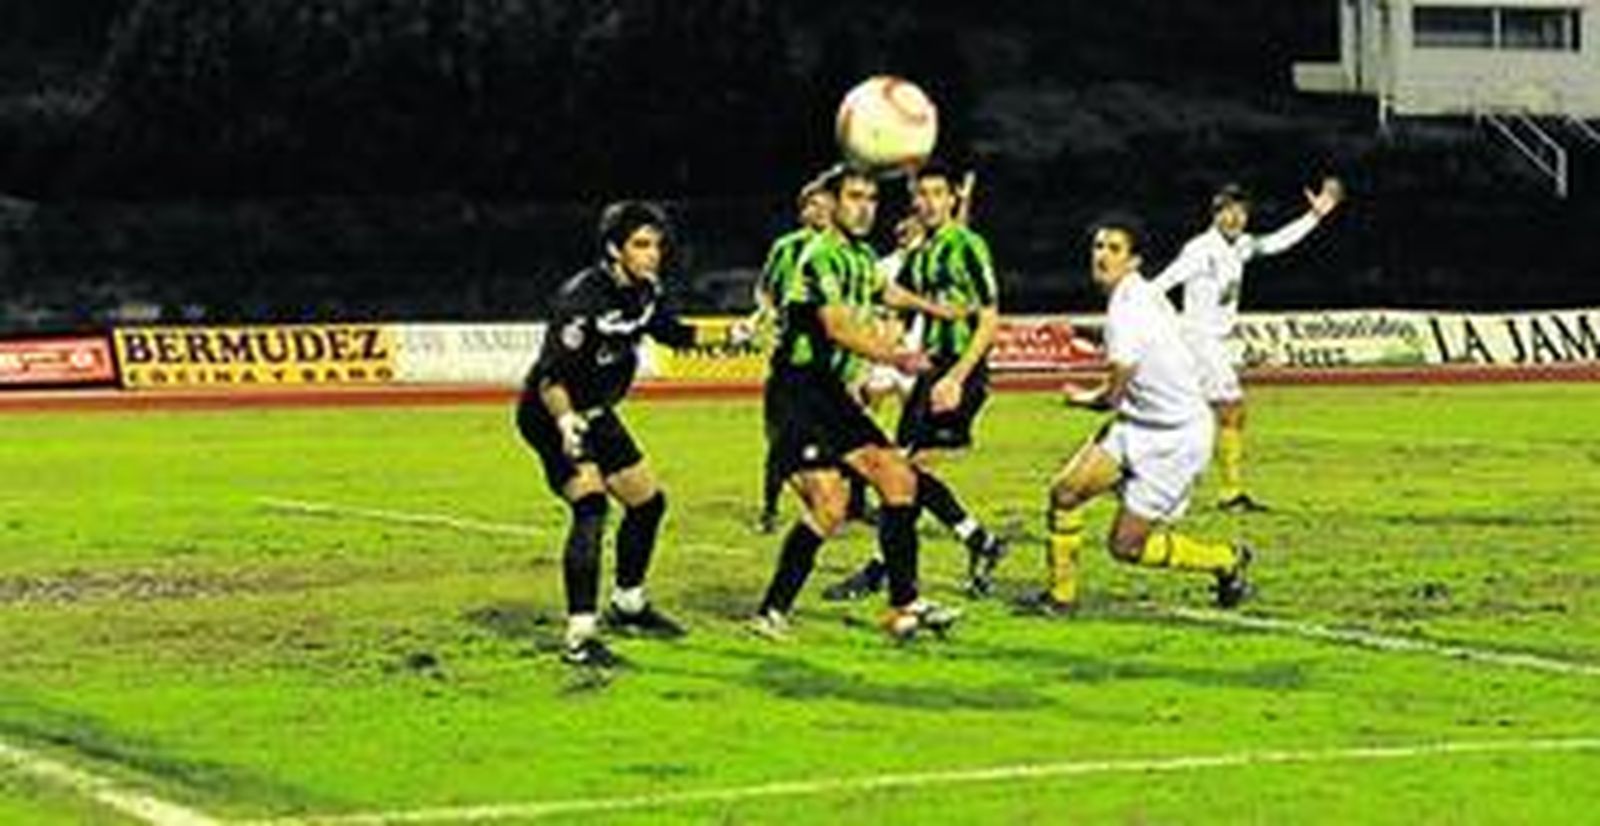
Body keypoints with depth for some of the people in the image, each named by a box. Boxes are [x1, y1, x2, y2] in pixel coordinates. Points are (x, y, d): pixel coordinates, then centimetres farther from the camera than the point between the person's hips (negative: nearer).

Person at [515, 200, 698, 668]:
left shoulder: (644, 290, -4)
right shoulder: (583, 298, -28)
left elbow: (667, 331, 18)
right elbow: (550, 374, -30)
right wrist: (565, 420, -47)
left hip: (595, 414, 9)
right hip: (552, 417, -9)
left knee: (648, 501, 16)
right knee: (590, 507, -26)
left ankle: (627, 606, 39)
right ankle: (579, 637, -27)